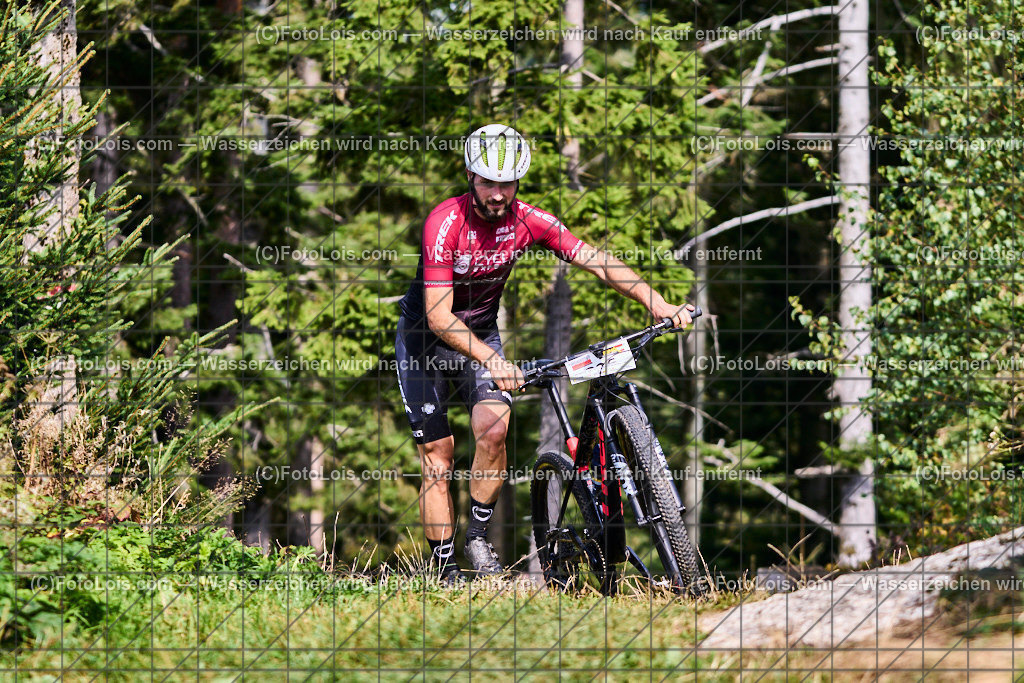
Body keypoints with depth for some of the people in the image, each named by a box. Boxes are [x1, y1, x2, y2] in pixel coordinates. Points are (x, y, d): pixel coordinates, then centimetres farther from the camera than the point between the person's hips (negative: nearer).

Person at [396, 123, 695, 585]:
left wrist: (656, 302, -27)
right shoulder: (446, 223, -27)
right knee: (438, 456, -6)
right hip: (426, 340, -3)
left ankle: (478, 535, -4)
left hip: (481, 334, 3)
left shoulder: (528, 221, -14)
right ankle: (445, 572, 3)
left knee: (494, 428, -22)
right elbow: (439, 317, -30)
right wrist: (491, 360, -41)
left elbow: (597, 261, -15)